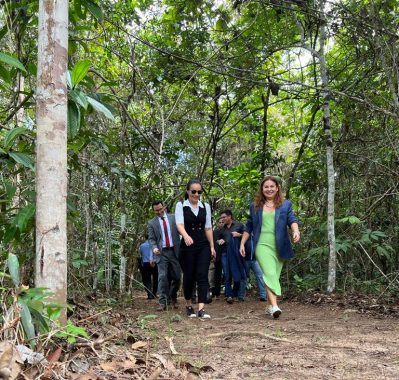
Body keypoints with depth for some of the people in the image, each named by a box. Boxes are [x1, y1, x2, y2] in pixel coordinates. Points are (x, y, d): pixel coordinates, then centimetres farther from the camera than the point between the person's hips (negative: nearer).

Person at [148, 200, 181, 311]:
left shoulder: (174, 218, 7)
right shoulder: (152, 223, 6)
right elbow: (151, 239, 6)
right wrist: (154, 248, -15)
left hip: (175, 251, 1)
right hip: (161, 253, -1)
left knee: (177, 276, 5)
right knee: (162, 277, -10)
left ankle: (173, 297, 30)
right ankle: (163, 302, -7)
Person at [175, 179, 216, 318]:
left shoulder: (206, 206, 9)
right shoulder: (180, 205, -1)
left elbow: (208, 227, 11)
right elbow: (179, 224, -15)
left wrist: (212, 246, 7)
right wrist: (186, 235, -35)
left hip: (203, 246, 2)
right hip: (187, 246, -2)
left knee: (202, 275, -9)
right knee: (189, 276, 6)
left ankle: (201, 309, -13)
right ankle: (188, 305, 28)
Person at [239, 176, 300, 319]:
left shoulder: (286, 205, 10)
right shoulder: (255, 206, 12)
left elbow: (292, 220, -4)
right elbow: (248, 227, 17)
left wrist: (296, 231, -24)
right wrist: (242, 244, 14)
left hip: (280, 247, 1)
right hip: (263, 245, -1)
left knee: (274, 276, 6)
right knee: (270, 274, -17)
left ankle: (269, 305, 19)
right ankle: (275, 306, -28)